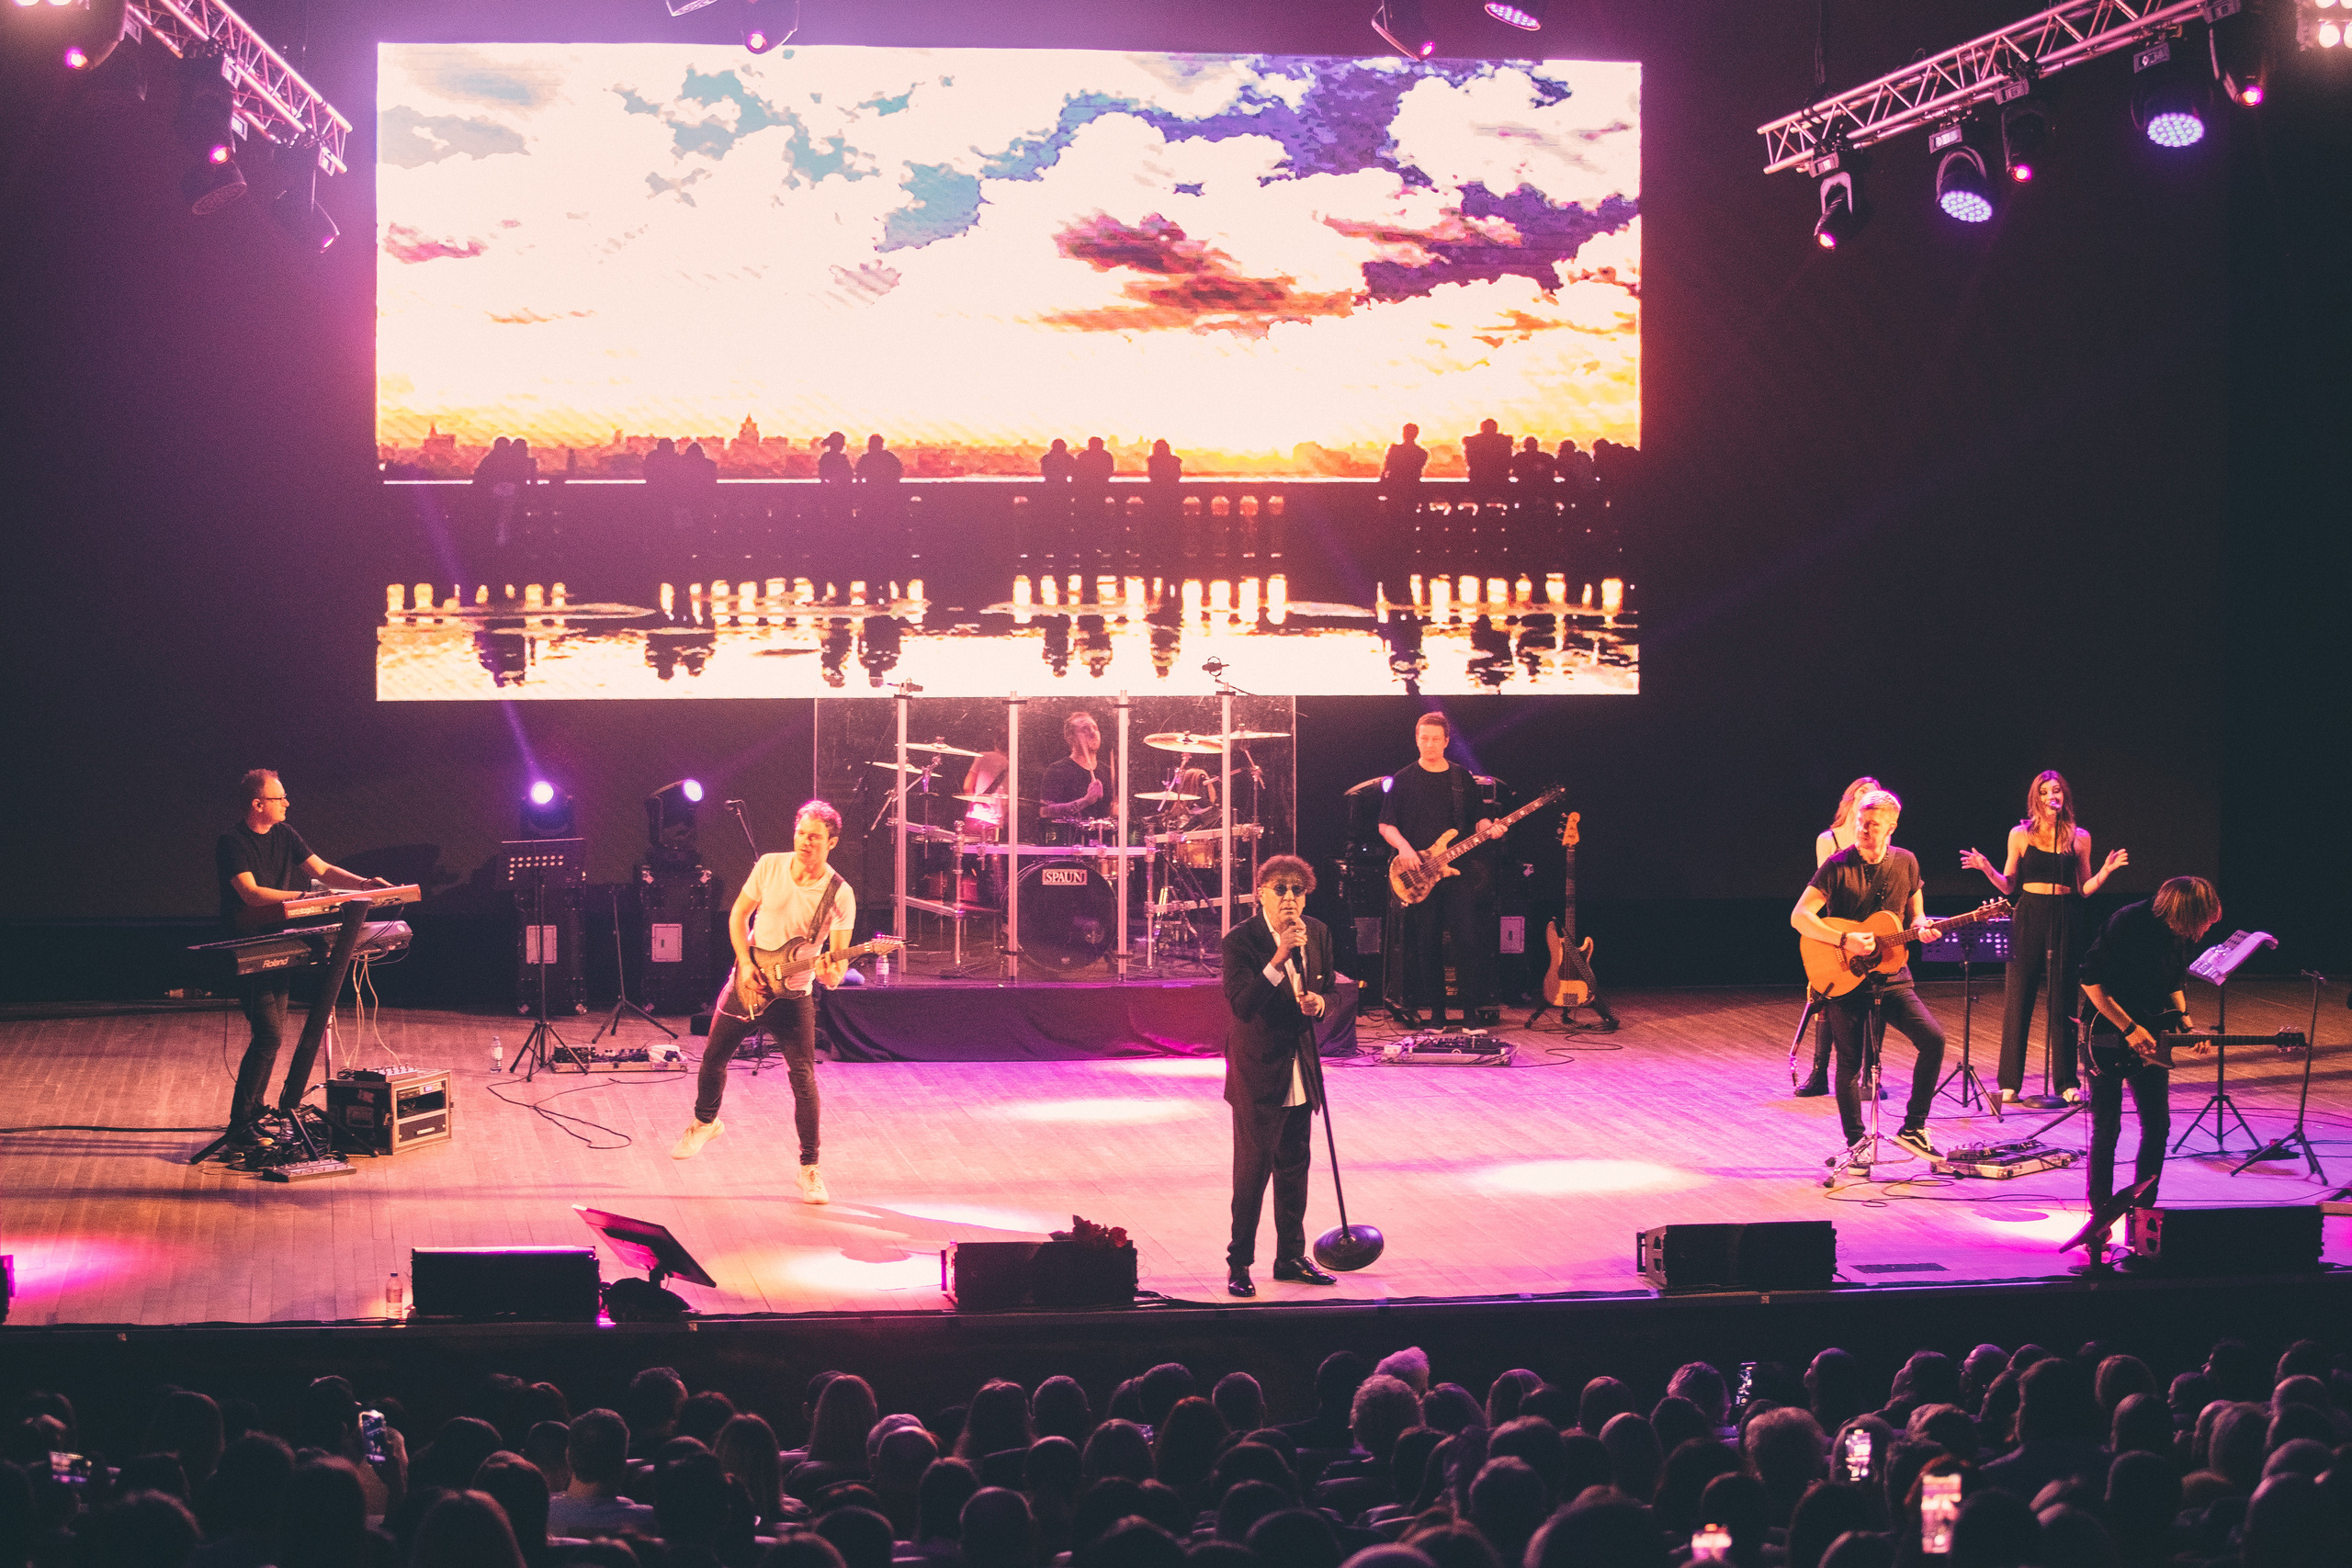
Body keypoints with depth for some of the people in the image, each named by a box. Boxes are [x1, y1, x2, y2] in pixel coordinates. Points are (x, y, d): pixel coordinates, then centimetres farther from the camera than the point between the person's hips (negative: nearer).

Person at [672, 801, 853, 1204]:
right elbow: (738, 915, 3)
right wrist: (746, 963, -9)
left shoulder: (840, 895, -15)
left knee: (803, 1077, -13)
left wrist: (833, 973, -37)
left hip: (793, 995, -3)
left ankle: (810, 1169, -2)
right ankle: (705, 1122, 45)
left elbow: (840, 957, -13)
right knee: (714, 1057, 15)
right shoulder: (769, 866, -8)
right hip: (748, 983, 3)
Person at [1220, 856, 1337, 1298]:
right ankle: (1239, 1263, 8)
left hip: (1300, 1071, 6)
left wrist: (1319, 1002, -10)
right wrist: (1280, 956, -34)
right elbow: (1242, 1006, -27)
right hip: (1257, 1073, -6)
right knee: (1252, 1171, -3)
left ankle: (1291, 1257, 26)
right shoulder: (1240, 940, -17)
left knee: (1295, 1166, 15)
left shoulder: (1317, 934, 2)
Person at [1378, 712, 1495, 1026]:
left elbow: (1476, 819, 14)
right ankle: (1436, 1011, 11)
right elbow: (1386, 824, 3)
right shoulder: (1403, 780, 5)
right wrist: (1403, 847, -15)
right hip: (1418, 875, 0)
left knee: (1468, 938, -10)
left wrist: (1487, 828, -8)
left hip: (1456, 869, 0)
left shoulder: (1462, 778, 11)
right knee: (1427, 944, 2)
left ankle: (1471, 1011, -6)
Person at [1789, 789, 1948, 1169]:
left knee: (1933, 1038, -16)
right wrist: (1845, 941, -24)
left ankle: (1913, 1127, -2)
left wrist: (1922, 928, -8)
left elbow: (1915, 914, 16)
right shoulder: (1838, 866, -8)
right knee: (1849, 1066, 1)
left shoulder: (1905, 863, 4)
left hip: (1891, 978, 3)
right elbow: (1799, 916, -14)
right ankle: (1855, 1144, 19)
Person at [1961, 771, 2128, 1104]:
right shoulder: (2021, 835, 3)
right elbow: (2009, 886, 6)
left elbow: (2084, 889, 9)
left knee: (2063, 1001, 2)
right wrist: (1988, 870, -10)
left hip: (2064, 920, 1)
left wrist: (2106, 871, -6)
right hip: (2028, 919, -1)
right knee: (2018, 999, -1)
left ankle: (2066, 1082, 11)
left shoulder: (2079, 838, 6)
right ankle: (2009, 1083, 6)